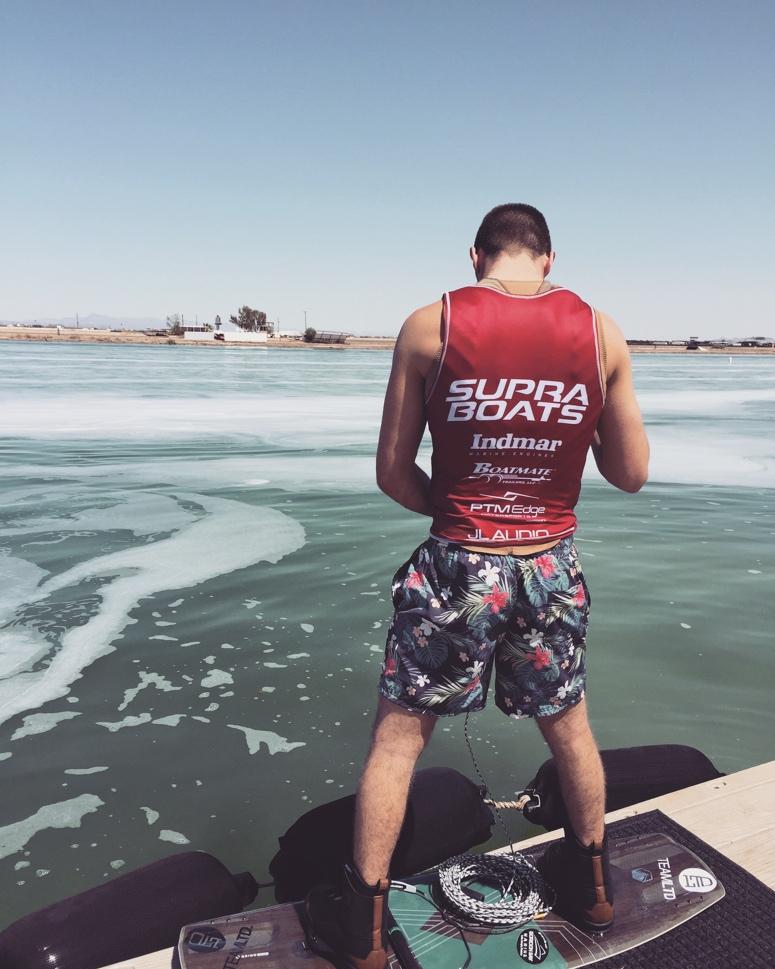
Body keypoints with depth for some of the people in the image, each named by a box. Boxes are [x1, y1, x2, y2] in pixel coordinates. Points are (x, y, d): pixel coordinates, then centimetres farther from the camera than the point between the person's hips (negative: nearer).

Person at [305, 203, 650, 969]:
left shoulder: (429, 326, -7)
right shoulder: (601, 332, -2)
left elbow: (392, 473, -5)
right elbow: (631, 474, 3)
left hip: (458, 565, -2)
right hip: (553, 566, 3)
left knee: (398, 734, 14)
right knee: (568, 724, 25)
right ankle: (591, 882, 47)